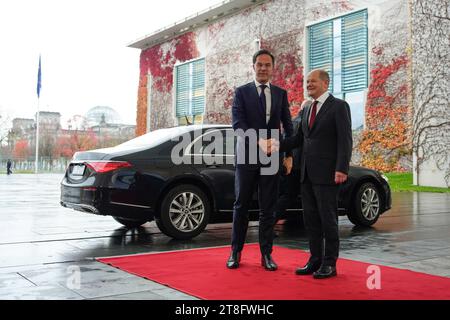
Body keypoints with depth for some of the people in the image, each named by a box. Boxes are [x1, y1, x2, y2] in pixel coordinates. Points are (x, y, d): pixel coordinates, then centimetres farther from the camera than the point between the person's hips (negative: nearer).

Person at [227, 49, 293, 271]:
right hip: (247, 157, -2)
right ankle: (236, 251, 17)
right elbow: (237, 123, -9)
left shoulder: (281, 94, 11)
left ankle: (266, 254, 14)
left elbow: (288, 125, 9)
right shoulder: (241, 92, 3)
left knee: (268, 208, 5)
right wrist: (259, 140, -23)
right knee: (241, 205, 6)